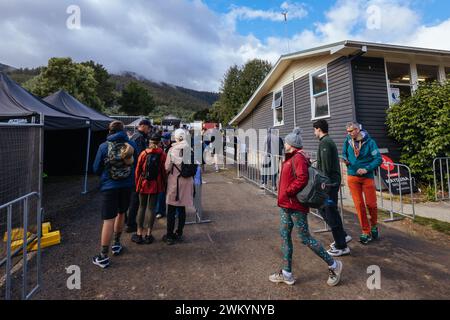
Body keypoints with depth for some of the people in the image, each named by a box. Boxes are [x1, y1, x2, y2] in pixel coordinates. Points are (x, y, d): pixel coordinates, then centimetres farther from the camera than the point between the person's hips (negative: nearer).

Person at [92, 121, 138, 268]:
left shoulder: (104, 146, -6)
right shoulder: (131, 144, -3)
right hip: (127, 186, 2)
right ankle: (116, 244, 37)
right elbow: (136, 164, 4)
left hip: (109, 186, -2)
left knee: (108, 220, 0)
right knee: (121, 214, 21)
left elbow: (96, 169, 1)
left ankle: (103, 257, 8)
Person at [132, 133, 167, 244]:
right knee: (152, 208, 7)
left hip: (143, 183, 1)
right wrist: (163, 185, 6)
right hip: (156, 185, 0)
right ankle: (148, 234, 13)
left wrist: (137, 183, 11)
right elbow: (164, 171, -5)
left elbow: (138, 169, -1)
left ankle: (139, 234, 17)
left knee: (142, 207, 12)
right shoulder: (162, 155, -7)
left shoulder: (144, 153, -5)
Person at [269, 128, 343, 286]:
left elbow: (302, 179, -26)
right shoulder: (291, 158, 13)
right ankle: (286, 273, 23)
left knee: (305, 238, 1)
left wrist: (287, 192, -18)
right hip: (286, 205, 10)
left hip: (296, 205, -10)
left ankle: (333, 265, 22)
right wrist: (283, 196, 10)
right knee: (285, 235, 12)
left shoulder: (298, 158, -16)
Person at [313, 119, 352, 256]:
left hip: (329, 183, -10)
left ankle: (341, 246, 12)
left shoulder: (324, 142, -15)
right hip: (333, 181, 10)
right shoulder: (330, 141, 16)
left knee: (331, 213, 0)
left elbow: (326, 167, -21)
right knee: (323, 209, 18)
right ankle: (342, 236, 28)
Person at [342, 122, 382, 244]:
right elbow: (344, 153, 14)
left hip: (367, 177, -2)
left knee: (371, 204, 6)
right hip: (352, 177, 2)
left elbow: (378, 159, -9)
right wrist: (345, 160, -7)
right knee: (359, 205, 3)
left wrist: (366, 169, -19)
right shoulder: (347, 141, 0)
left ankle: (374, 225, 34)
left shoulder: (369, 142, -7)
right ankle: (366, 232, 16)